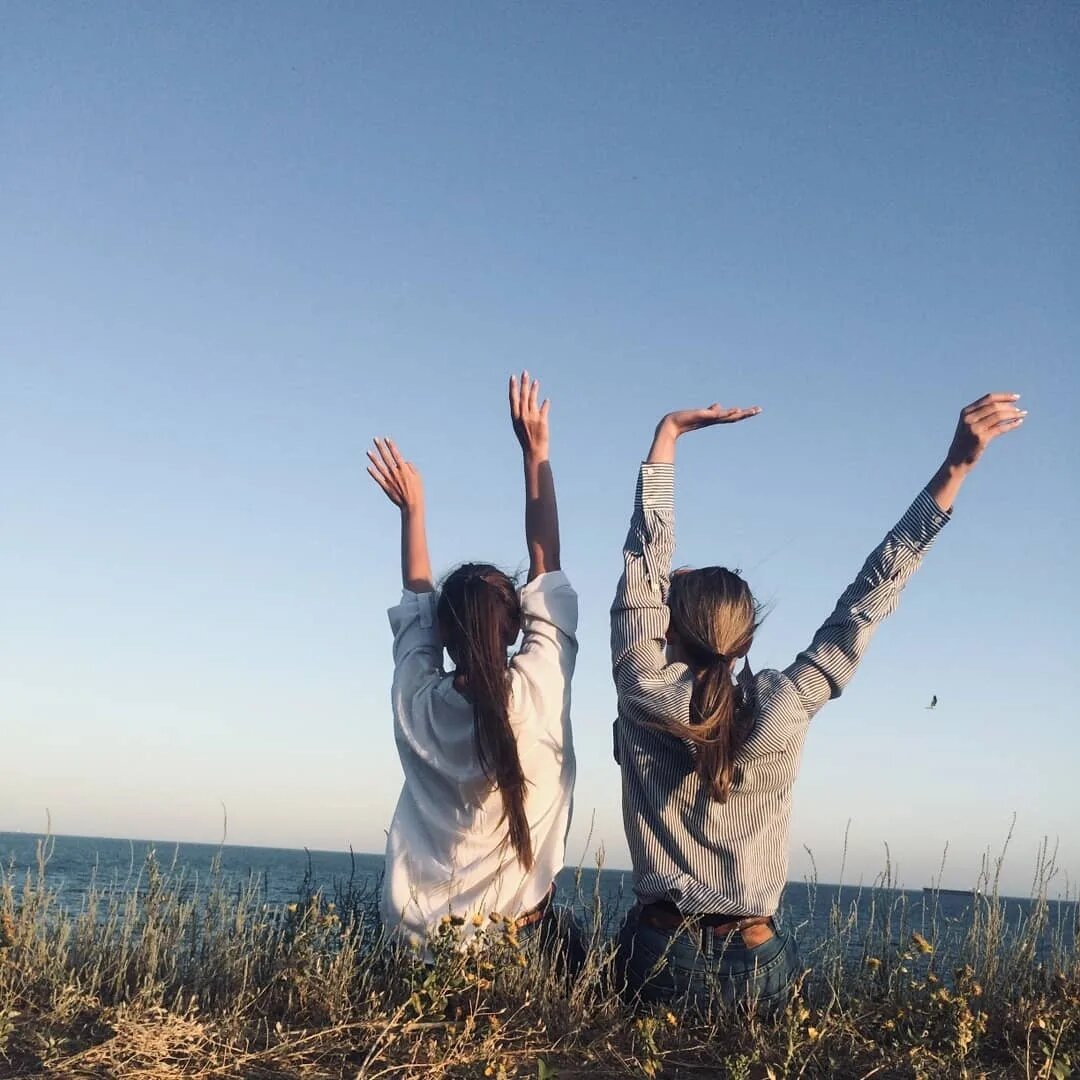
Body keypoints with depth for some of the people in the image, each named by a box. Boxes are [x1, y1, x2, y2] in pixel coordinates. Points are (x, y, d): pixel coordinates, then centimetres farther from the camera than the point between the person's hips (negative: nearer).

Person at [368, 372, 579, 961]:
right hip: (519, 936, -2)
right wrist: (535, 452, 2)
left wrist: (412, 509, 19)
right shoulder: (540, 692, -15)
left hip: (419, 937, 2)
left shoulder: (418, 703, -9)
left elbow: (415, 606, 11)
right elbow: (545, 566, -4)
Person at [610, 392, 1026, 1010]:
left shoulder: (646, 696, -11)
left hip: (660, 960, -1)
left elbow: (647, 557, -4)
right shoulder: (783, 710, -11)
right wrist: (956, 467, -5)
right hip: (756, 972, 1)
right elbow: (871, 596, -7)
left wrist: (668, 435, 2)